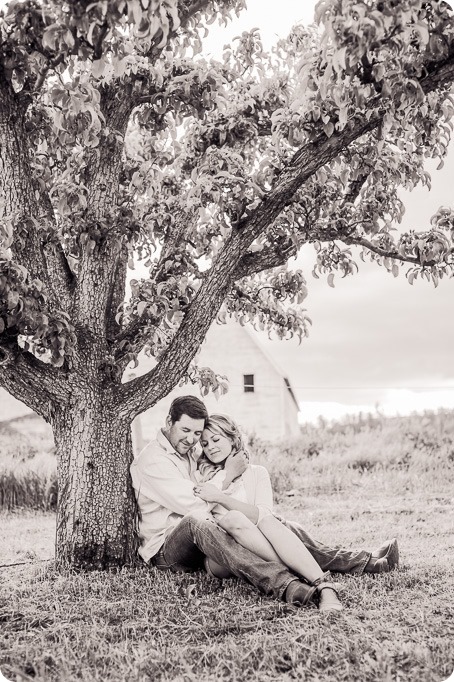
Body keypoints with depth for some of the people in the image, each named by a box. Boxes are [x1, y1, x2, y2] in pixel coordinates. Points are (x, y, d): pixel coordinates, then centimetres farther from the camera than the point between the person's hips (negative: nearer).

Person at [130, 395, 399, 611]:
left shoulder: (191, 453, 14)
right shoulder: (152, 460, -13)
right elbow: (193, 507, -22)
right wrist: (228, 475, -12)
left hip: (203, 542, 8)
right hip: (167, 549, -8)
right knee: (196, 523, -43)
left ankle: (362, 562, -9)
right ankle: (283, 585, -61)